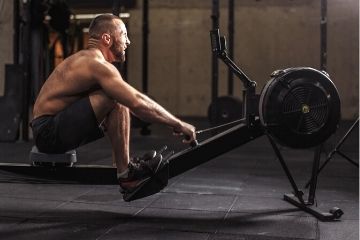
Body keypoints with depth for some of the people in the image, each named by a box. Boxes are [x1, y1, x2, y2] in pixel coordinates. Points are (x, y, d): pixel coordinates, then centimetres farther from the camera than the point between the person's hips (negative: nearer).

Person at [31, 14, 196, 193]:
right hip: (49, 132, -10)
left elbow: (133, 100, 18)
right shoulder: (97, 64, -17)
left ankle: (125, 166, 5)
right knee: (115, 100, -23)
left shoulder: (86, 59, 14)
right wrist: (178, 124, -18)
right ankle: (125, 174, -14)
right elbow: (138, 103, -27)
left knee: (121, 100, 11)